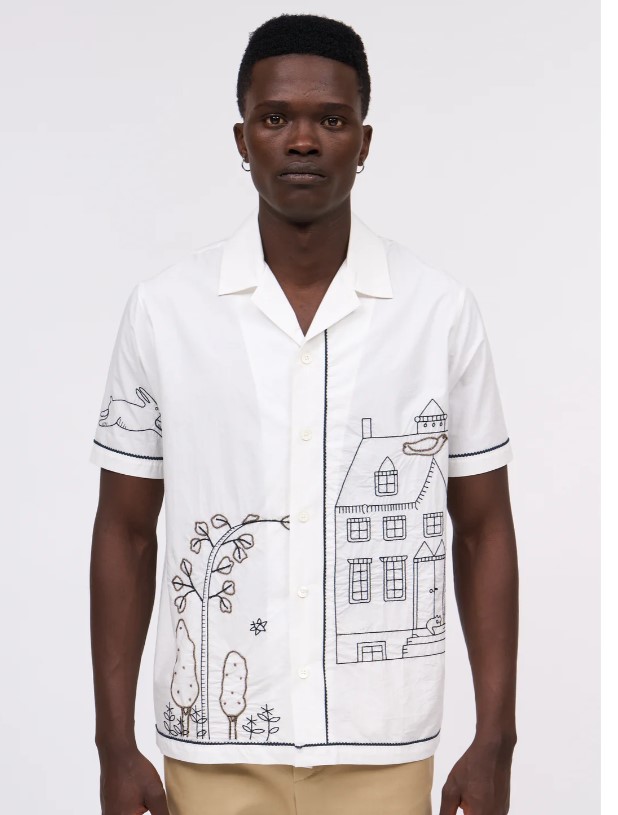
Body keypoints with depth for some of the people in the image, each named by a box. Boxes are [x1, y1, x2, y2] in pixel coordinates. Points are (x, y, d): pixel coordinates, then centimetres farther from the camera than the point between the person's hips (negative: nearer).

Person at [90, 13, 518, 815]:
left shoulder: (443, 313, -4)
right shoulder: (162, 311, -3)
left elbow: (483, 529, 2)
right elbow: (126, 531, 3)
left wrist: (496, 741, -1)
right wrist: (115, 744, 0)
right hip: (212, 750, 0)